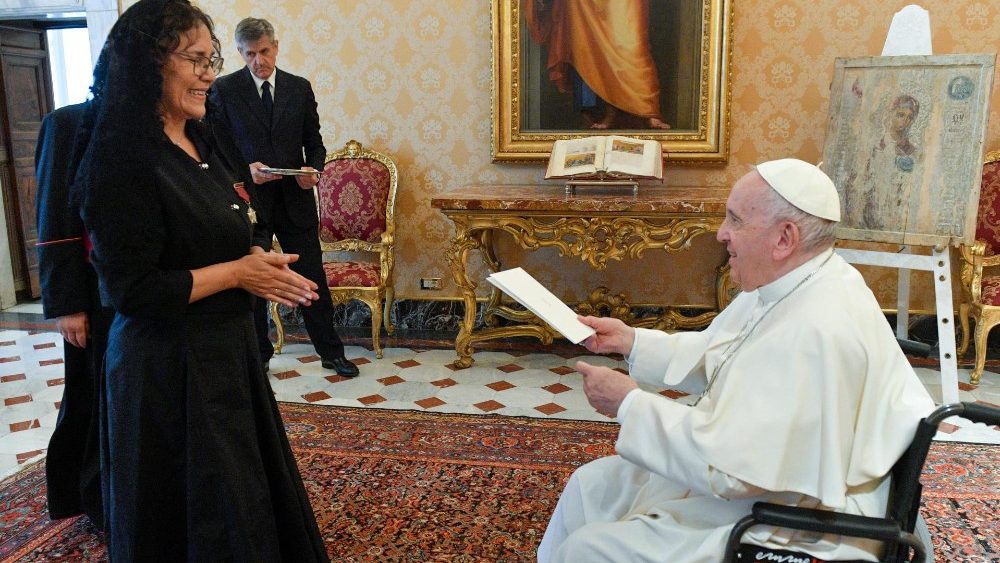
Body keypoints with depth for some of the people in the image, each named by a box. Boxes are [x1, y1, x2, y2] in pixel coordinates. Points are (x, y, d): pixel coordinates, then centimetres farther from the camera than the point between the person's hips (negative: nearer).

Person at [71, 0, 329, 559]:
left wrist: (260, 261, -4)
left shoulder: (209, 141, 6)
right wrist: (237, 273, -16)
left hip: (230, 346, 8)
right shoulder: (124, 161, -19)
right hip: (167, 366, -8)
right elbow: (133, 289, -21)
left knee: (251, 491, 21)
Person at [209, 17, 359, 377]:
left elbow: (314, 143, 9)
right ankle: (258, 356, 26)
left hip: (296, 199, 1)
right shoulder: (224, 88, -1)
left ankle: (331, 352, 19)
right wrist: (244, 169, -18)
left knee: (313, 278, 5)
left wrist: (313, 169, -11)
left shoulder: (300, 88, 6)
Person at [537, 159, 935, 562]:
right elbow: (711, 357, 15)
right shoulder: (787, 285, 0)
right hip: (753, 478, 10)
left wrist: (629, 404, -20)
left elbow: (727, 466, -30)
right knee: (592, 484, 12)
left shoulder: (815, 332, -31)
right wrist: (630, 340, 3)